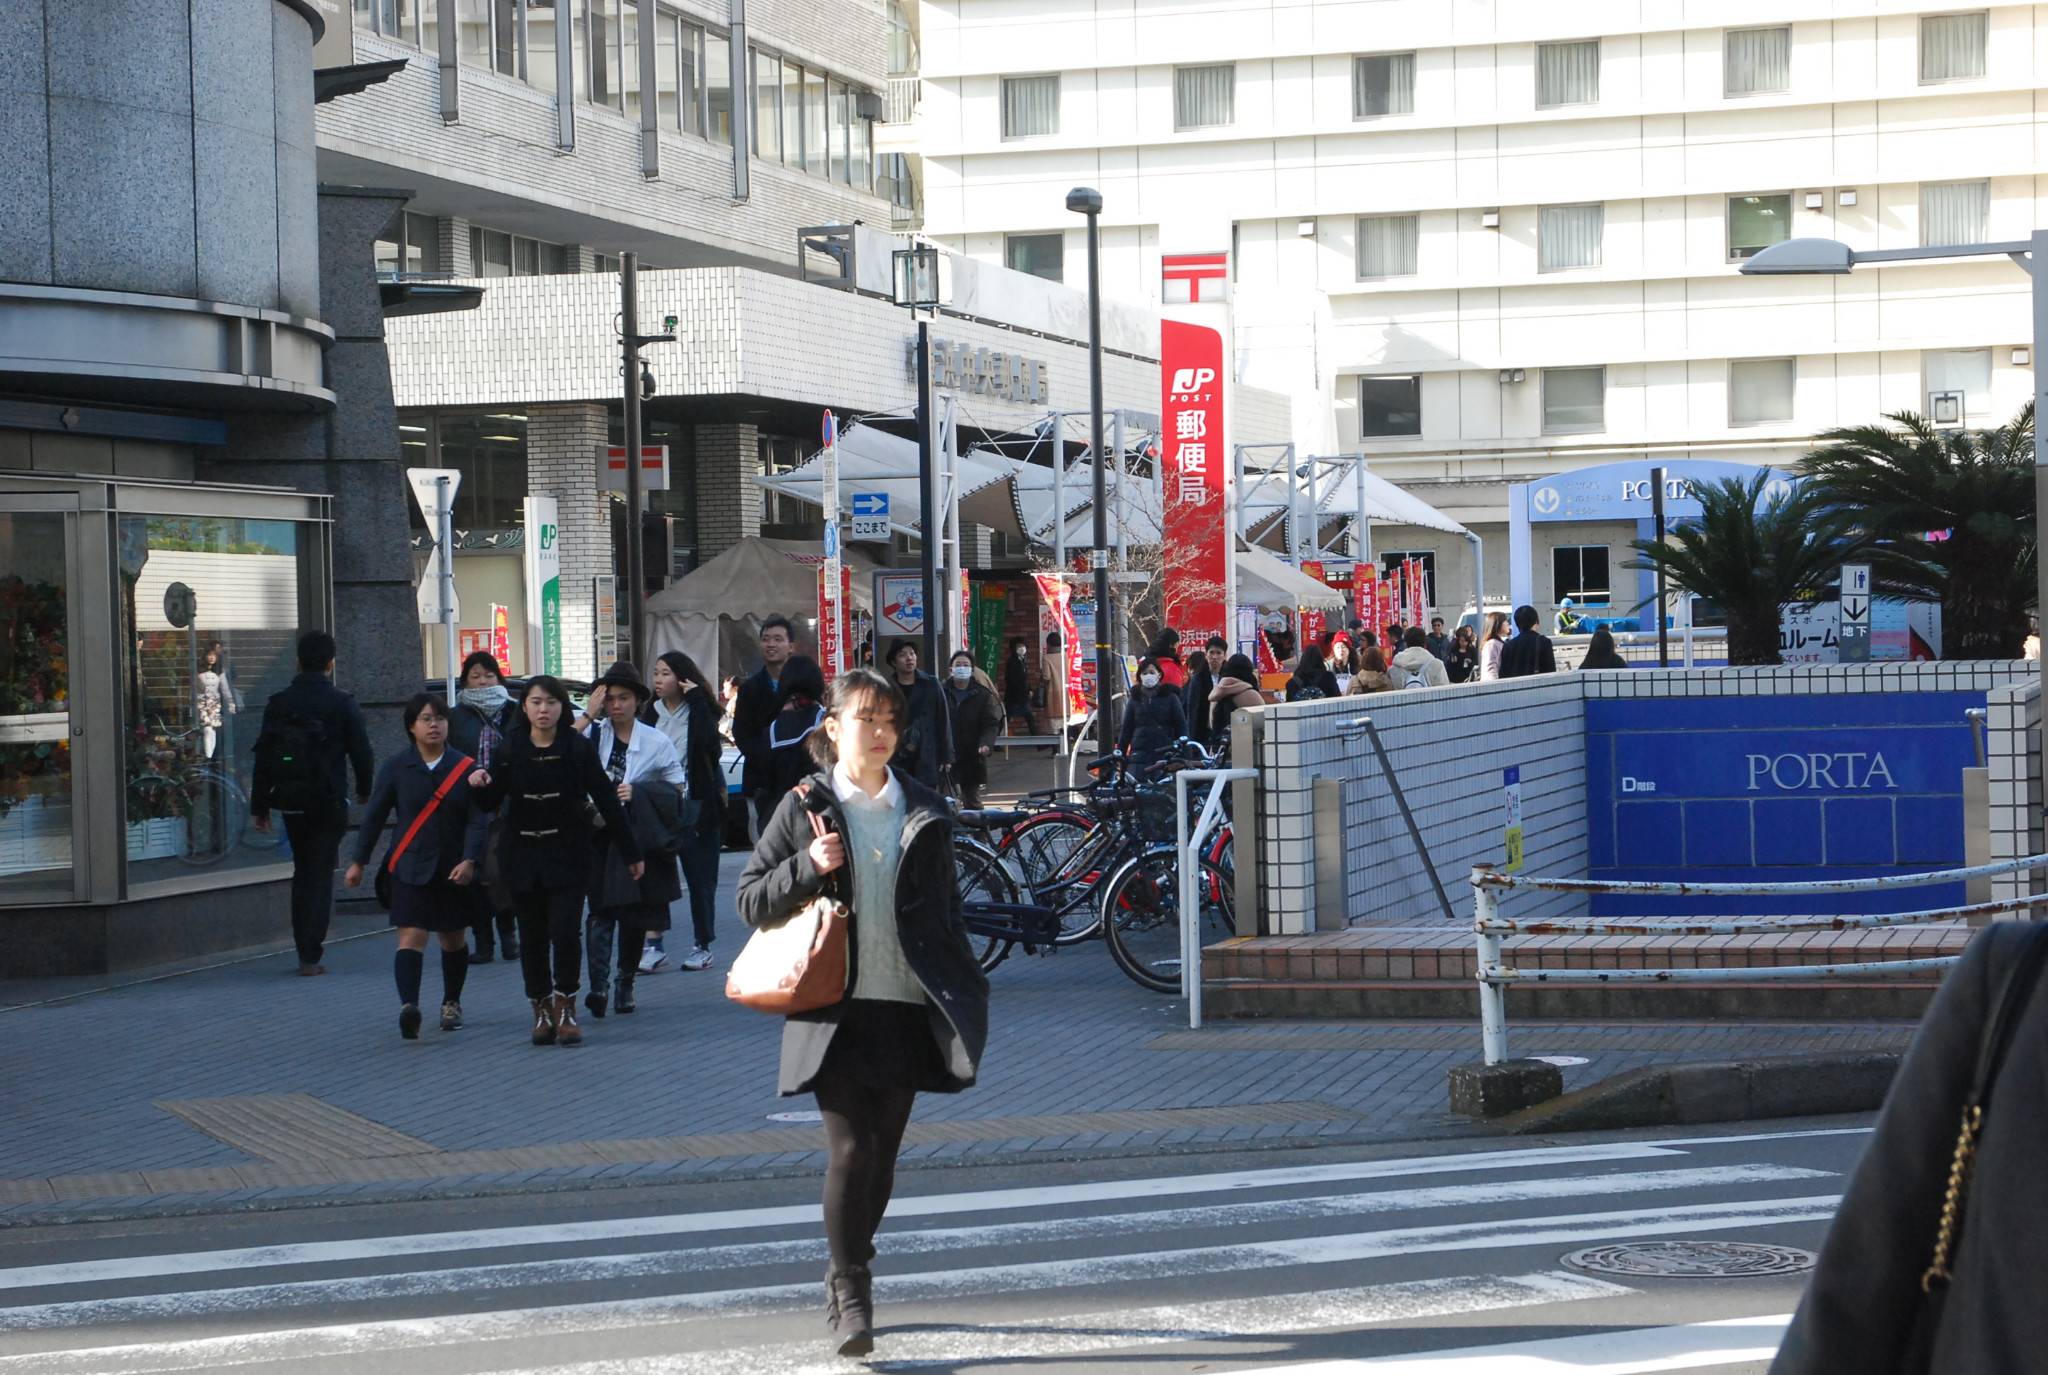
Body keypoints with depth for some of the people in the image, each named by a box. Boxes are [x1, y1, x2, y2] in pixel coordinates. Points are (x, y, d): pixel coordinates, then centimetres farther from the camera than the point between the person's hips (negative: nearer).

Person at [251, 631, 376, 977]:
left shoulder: (277, 704, 1)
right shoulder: (342, 704, -8)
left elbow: (263, 758, 2)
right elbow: (361, 753, -4)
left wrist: (259, 806, 8)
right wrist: (364, 791, 15)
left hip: (291, 804, 3)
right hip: (329, 803, -3)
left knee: (302, 873, 18)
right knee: (320, 876, 0)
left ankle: (305, 948, 20)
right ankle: (311, 955, -8)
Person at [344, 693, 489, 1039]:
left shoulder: (466, 768, -1)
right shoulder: (395, 767, 0)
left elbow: (478, 820, -6)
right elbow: (374, 816, 6)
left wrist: (470, 861, -19)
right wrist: (359, 862, 9)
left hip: (454, 870, 2)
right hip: (410, 868, -2)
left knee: (454, 939, 16)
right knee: (411, 936, -16)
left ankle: (451, 1003, 36)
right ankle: (408, 1006, -31)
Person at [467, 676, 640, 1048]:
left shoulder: (578, 749, -3)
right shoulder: (511, 750, 3)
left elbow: (607, 801, -1)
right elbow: (491, 803, 6)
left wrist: (630, 852, 0)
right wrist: (480, 785, -18)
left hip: (568, 855, -2)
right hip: (523, 856, 2)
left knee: (565, 930, -13)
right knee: (532, 935, 5)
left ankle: (565, 1006, -2)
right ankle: (541, 1008, 14)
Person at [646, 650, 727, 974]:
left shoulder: (699, 712, -3)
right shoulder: (651, 713, 9)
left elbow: (709, 743, -25)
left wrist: (696, 698, -20)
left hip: (695, 807, -3)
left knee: (700, 877, 4)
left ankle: (702, 946, 13)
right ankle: (655, 946, -3)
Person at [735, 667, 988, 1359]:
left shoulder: (925, 813, 11)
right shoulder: (805, 807, 3)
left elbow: (946, 910, 17)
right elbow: (751, 900, 2)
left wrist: (966, 991, 10)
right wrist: (810, 867, -14)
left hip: (906, 1008, 3)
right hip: (835, 1009, -3)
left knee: (883, 1153, 8)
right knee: (850, 1149, -13)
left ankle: (850, 1273, 25)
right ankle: (848, 1289, -1)